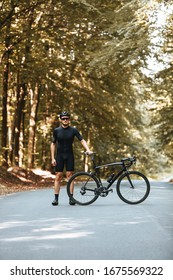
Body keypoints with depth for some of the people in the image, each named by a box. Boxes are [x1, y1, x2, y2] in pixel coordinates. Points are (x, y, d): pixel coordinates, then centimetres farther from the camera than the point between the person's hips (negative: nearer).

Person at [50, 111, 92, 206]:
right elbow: (53, 144, 5)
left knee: (69, 175, -3)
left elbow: (82, 140, -5)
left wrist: (87, 149, -22)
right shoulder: (56, 130, 1)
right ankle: (56, 198, 1)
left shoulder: (73, 130, -1)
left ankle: (71, 198, -1)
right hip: (59, 155, 0)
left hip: (69, 155, 0)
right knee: (58, 176, -1)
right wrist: (52, 158, -1)